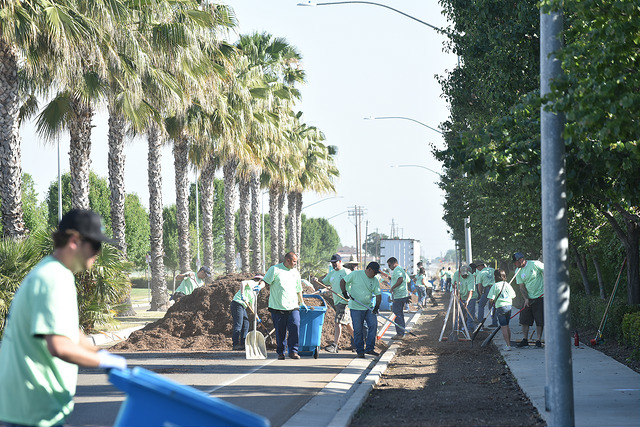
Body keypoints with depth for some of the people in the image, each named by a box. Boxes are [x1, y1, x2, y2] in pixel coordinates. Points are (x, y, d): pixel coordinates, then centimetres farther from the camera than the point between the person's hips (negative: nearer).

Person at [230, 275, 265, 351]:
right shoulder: (252, 283, -3)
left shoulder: (255, 293, 24)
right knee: (238, 325, -12)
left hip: (243, 307, 10)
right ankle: (235, 345, -13)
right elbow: (243, 283, -24)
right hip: (237, 304, -10)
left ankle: (243, 344, 12)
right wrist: (242, 295, -30)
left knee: (246, 324, 9)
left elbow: (251, 306, 25)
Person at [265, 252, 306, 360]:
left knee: (295, 327, -14)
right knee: (280, 332, 1)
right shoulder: (275, 269, 2)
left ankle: (293, 351, -5)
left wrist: (302, 303, 27)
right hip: (278, 307, -3)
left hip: (293, 307, 3)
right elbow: (265, 282, -2)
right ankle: (280, 352, 13)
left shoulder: (296, 272, 17)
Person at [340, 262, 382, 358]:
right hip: (356, 307, -4)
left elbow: (378, 295, 6)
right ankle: (360, 351, 7)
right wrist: (344, 292, -15)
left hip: (369, 308, 4)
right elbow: (343, 281, -1)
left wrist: (377, 306, -10)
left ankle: (369, 348, -5)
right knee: (358, 330, -3)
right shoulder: (355, 274, -6)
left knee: (373, 325, -11)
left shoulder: (375, 281, 6)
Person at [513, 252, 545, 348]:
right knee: (524, 319, 3)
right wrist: (526, 298, -8)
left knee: (539, 320, -4)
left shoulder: (535, 264, -11)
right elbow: (522, 287, 5)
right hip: (529, 298, 5)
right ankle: (525, 340, 13)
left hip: (540, 296, -5)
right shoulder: (518, 271, 4)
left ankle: (539, 340, 4)